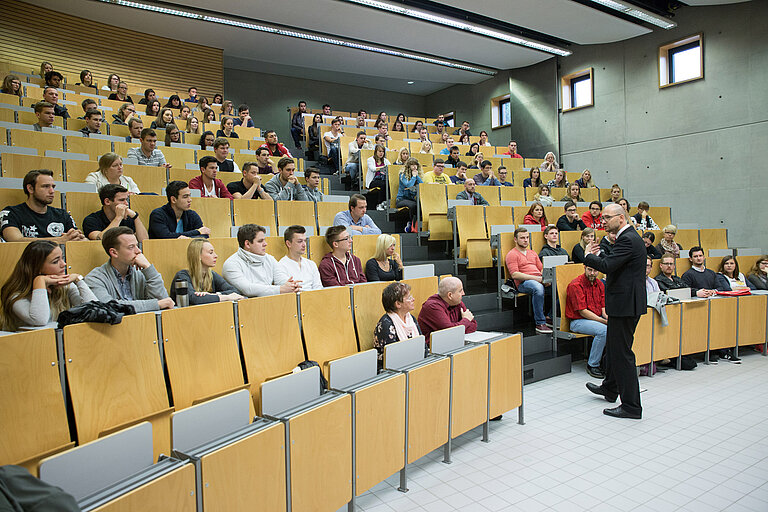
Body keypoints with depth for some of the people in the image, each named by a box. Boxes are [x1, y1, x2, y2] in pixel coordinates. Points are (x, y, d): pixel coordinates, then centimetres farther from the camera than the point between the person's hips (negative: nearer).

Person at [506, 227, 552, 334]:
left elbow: (541, 269, 25)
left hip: (539, 280, 7)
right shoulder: (512, 254, 4)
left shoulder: (532, 253, 28)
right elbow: (515, 275, -9)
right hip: (523, 283, -7)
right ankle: (540, 324, -32)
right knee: (538, 287, -38)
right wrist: (536, 278, -16)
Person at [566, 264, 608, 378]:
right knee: (603, 330, -31)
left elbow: (603, 307, 12)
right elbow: (583, 311, -17)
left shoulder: (599, 284, 11)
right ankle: (592, 365, -16)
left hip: (598, 319, 7)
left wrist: (607, 316, -11)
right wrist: (603, 321, -20)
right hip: (578, 321, -7)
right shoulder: (575, 285, -13)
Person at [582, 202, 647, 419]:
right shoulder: (630, 237, 15)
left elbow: (606, 266, -27)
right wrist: (595, 256, 6)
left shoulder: (628, 240, -18)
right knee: (613, 346, 24)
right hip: (626, 302, 11)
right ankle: (610, 388, 43)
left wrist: (588, 255, -10)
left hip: (625, 304, -11)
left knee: (622, 352, -4)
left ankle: (631, 406, 4)